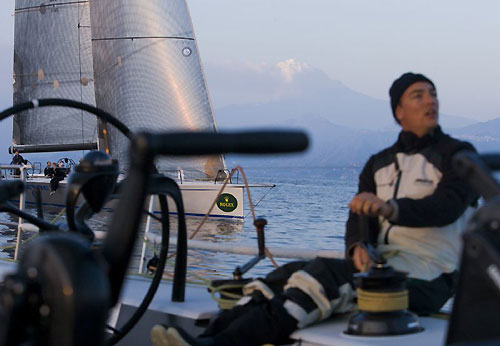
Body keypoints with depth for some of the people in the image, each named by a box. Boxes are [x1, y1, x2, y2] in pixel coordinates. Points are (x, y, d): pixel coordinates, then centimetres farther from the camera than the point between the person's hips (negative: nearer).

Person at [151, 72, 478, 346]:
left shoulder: (458, 154, 3)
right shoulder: (378, 164, 21)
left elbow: (447, 207, -16)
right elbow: (360, 215, 8)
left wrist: (389, 207, -36)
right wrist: (358, 247, -18)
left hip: (426, 278, -6)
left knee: (325, 273, -30)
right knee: (288, 275, -17)